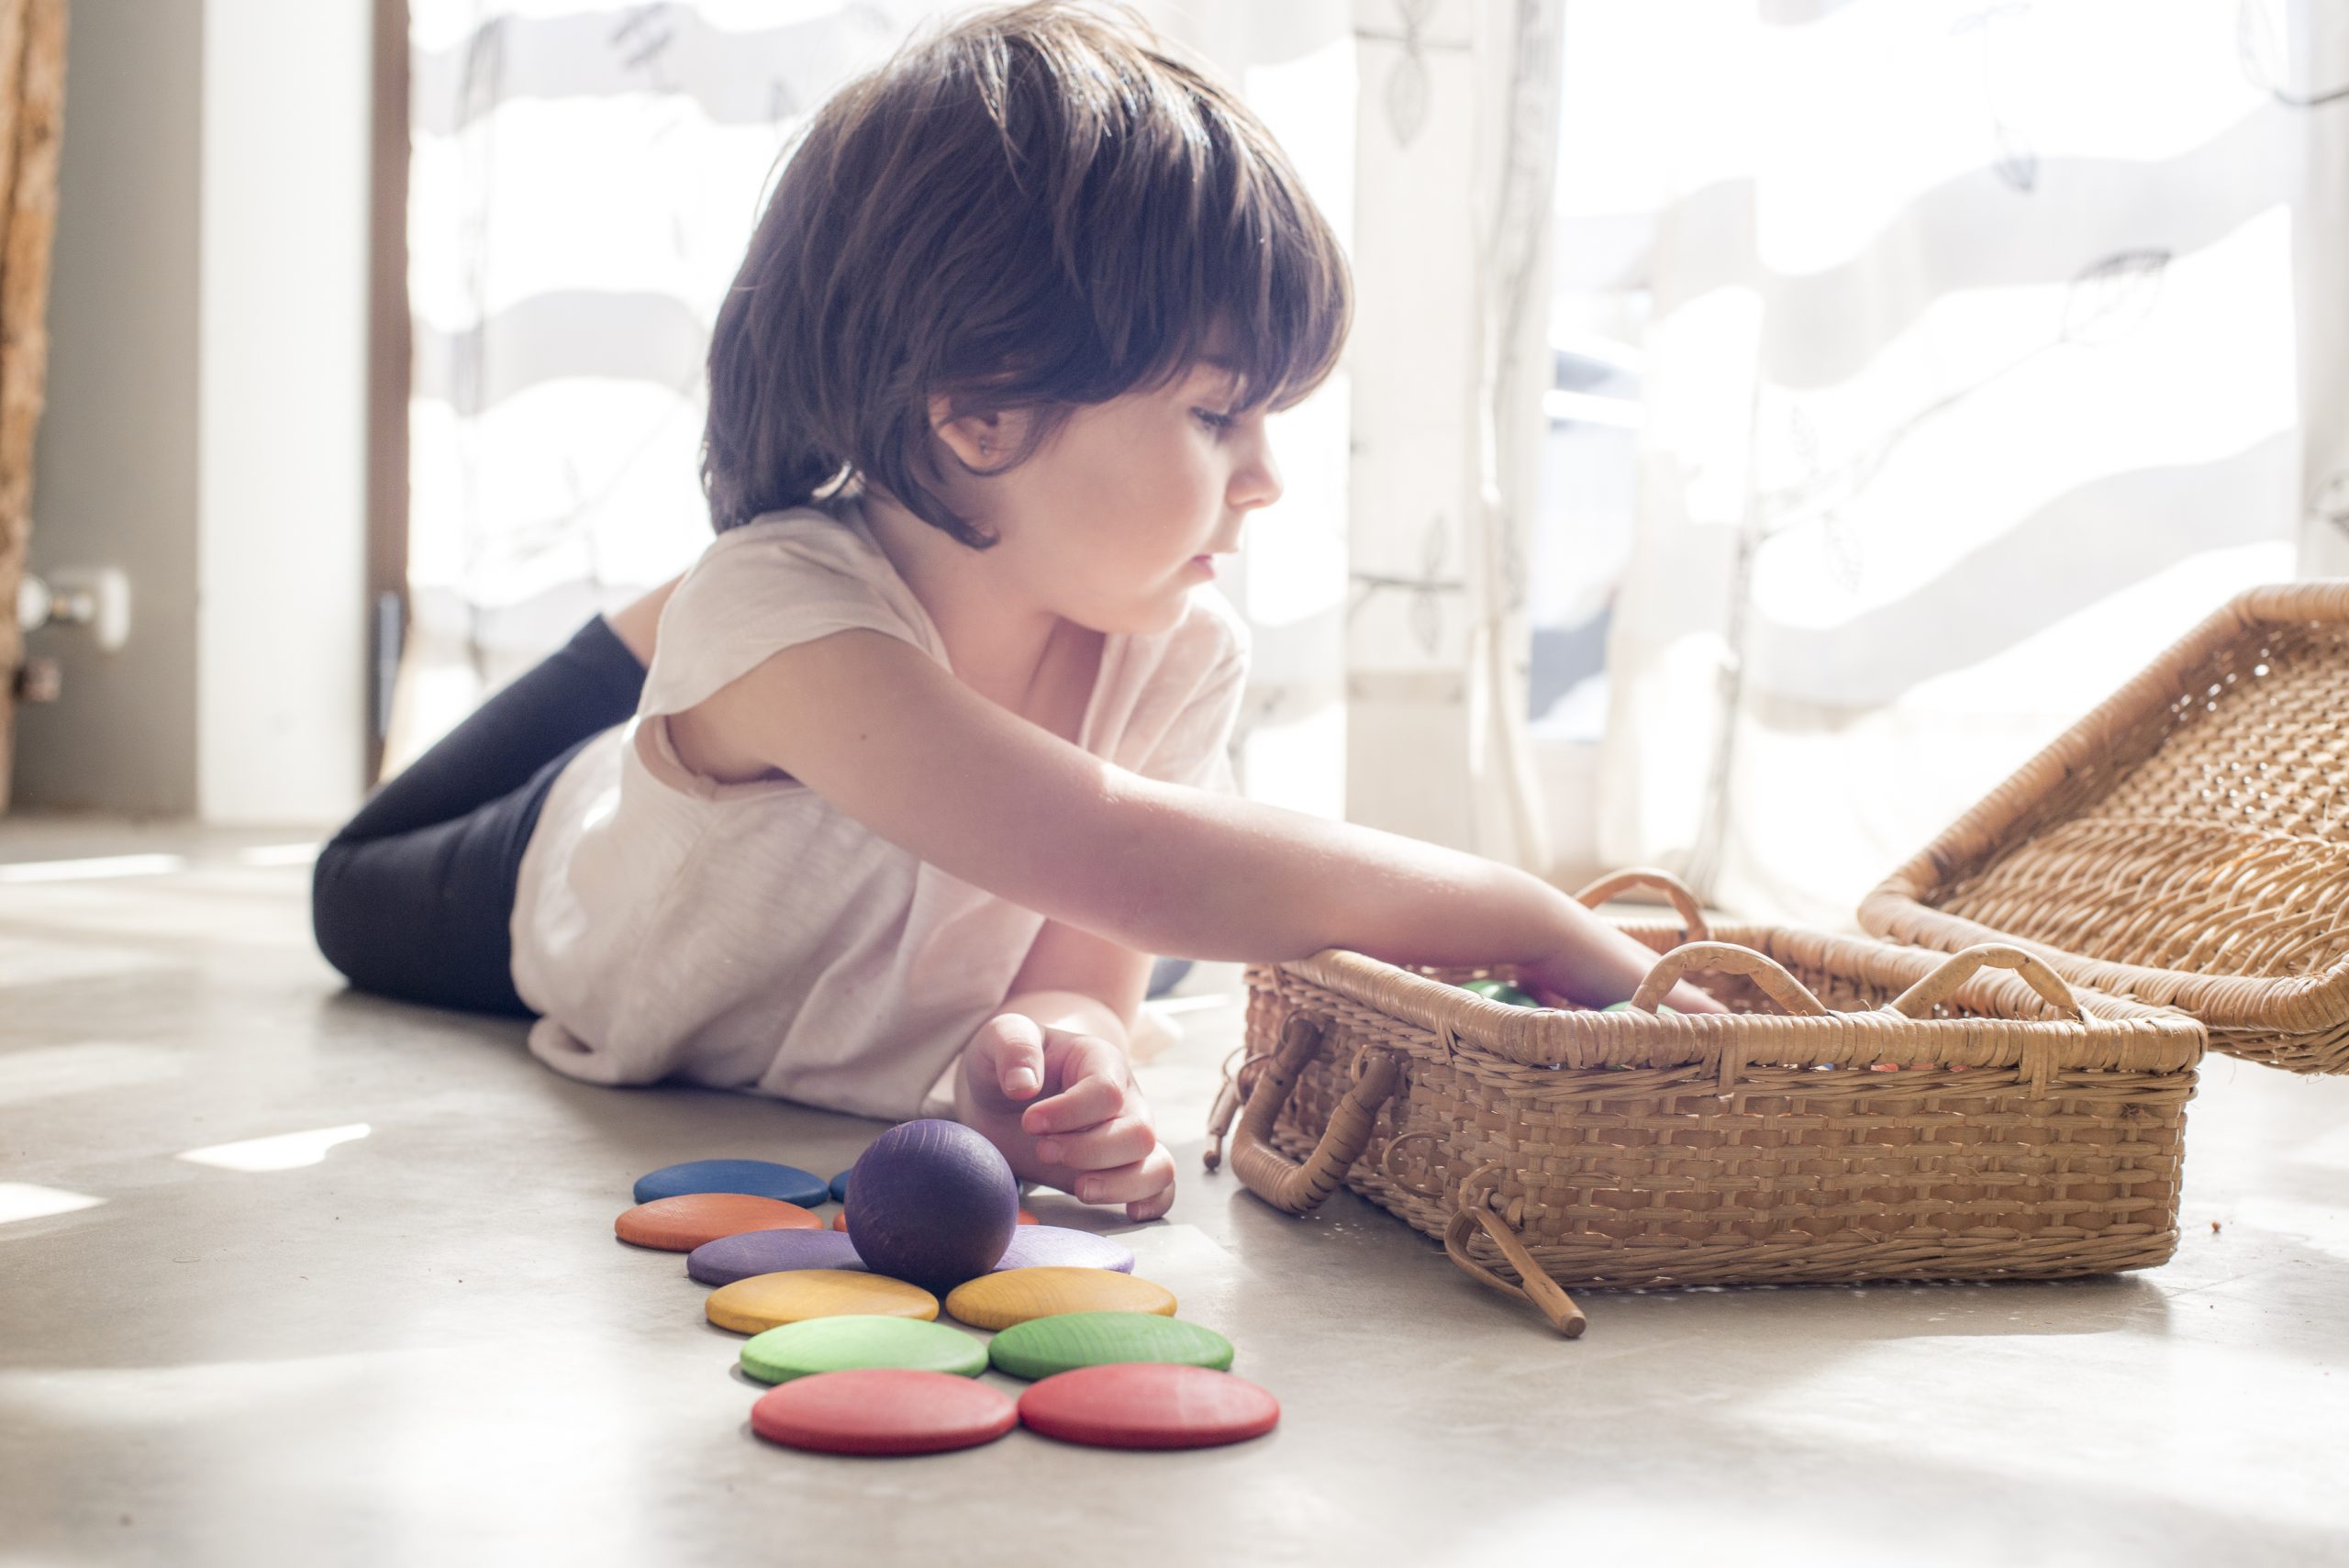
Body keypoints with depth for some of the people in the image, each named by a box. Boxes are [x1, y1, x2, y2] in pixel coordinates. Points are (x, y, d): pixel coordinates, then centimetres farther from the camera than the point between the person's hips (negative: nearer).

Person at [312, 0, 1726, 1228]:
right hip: (563, 884, -3)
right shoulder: (787, 615, -52)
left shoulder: (1178, 656, -33)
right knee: (364, 890, 29)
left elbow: (1081, 970, -32)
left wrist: (1055, 1050, -57)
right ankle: (663, 644, 36)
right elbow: (1138, 864, -64)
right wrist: (1551, 933, -63)